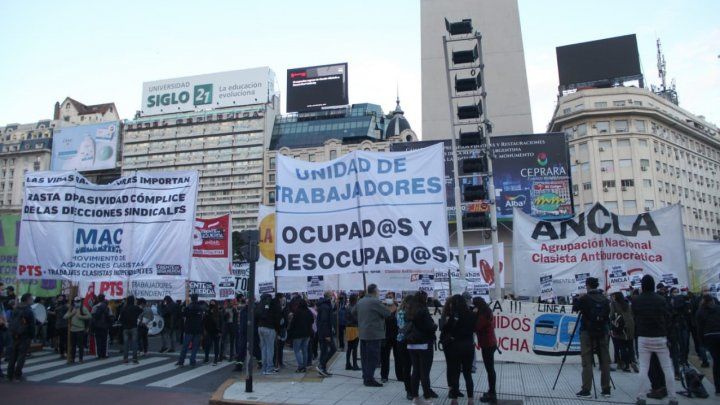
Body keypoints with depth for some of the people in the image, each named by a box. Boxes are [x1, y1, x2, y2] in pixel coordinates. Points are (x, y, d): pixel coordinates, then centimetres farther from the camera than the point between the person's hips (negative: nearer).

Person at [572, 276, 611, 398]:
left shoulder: (585, 298, -10)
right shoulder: (605, 299, 5)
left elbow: (574, 308, 1)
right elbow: (608, 316, 10)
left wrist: (578, 299, 15)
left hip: (587, 332, -4)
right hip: (602, 332, 4)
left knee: (587, 362, -2)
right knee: (605, 361, 10)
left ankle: (586, 390, -4)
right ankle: (606, 389, 13)